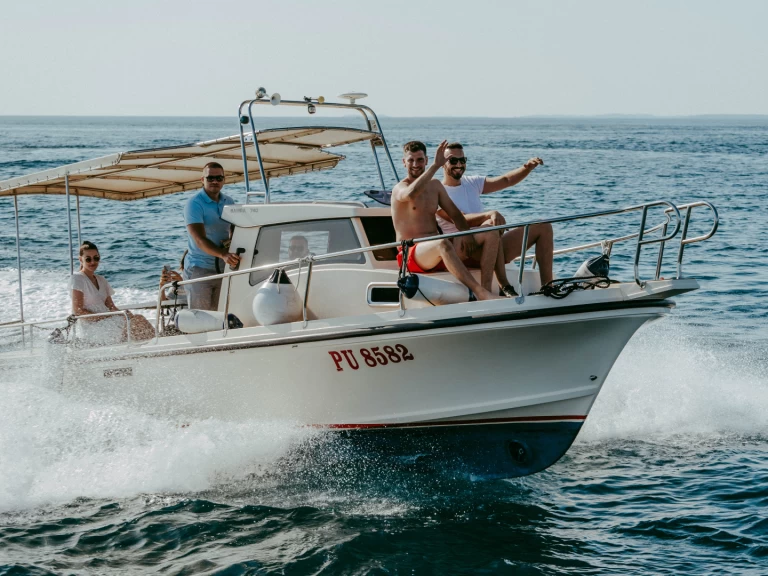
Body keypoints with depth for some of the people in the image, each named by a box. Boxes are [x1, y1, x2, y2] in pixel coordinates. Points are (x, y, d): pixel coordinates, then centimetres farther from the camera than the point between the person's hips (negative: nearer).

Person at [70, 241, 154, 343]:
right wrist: (102, 318, -18)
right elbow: (77, 310, -11)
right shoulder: (77, 278, -3)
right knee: (136, 320, -24)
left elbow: (111, 306, 16)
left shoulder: (101, 280, 21)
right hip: (90, 329, -8)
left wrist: (123, 313, -6)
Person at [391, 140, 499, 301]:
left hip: (436, 251, 7)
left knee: (491, 235, -7)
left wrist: (466, 233, -6)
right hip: (412, 254, -7)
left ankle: (486, 289, -24)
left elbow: (454, 214, 15)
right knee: (443, 244, -42)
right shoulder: (399, 188, -4)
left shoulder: (435, 185, 19)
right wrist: (436, 165, -29)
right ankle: (480, 292, -47)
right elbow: (410, 193, -30)